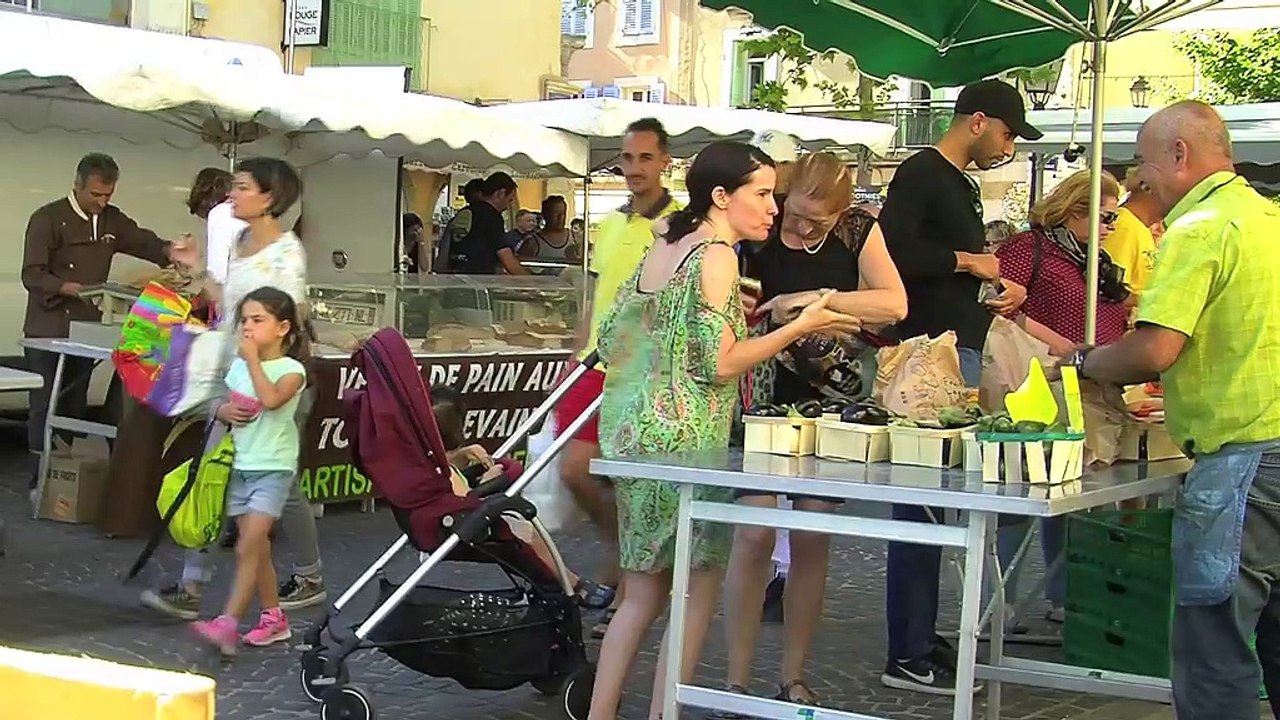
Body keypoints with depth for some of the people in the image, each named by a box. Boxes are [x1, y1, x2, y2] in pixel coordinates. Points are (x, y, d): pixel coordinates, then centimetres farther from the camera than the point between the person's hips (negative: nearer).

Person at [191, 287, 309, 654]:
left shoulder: (292, 369, -10)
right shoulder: (238, 366, 9)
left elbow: (271, 399, -29)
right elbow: (223, 407, 19)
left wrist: (252, 358, -21)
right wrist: (224, 411, -5)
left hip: (273, 469, -7)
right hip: (240, 466, 7)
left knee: (248, 547, -13)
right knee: (257, 549, 12)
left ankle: (228, 623, -17)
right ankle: (273, 618, 23)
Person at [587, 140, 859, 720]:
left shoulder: (660, 250, 14)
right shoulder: (716, 255, -10)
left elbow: (610, 339, 17)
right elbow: (721, 363, -17)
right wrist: (800, 326, -9)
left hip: (629, 429, 9)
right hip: (682, 437, -9)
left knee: (644, 592, 15)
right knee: (698, 594, 1)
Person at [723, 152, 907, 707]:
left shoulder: (858, 232, -2)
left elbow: (894, 304, -13)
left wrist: (818, 298, -25)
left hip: (828, 398, 2)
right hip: (762, 395, -2)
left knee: (812, 537, 5)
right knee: (755, 532, -8)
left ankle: (794, 680, 16)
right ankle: (737, 683, 0)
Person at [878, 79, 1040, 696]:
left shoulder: (963, 186, 23)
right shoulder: (921, 174, -7)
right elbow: (892, 250, -21)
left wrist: (995, 290, 15)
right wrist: (965, 261, -13)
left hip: (961, 353, 10)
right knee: (922, 504, -10)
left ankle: (920, 637, 19)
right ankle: (908, 656, -7)